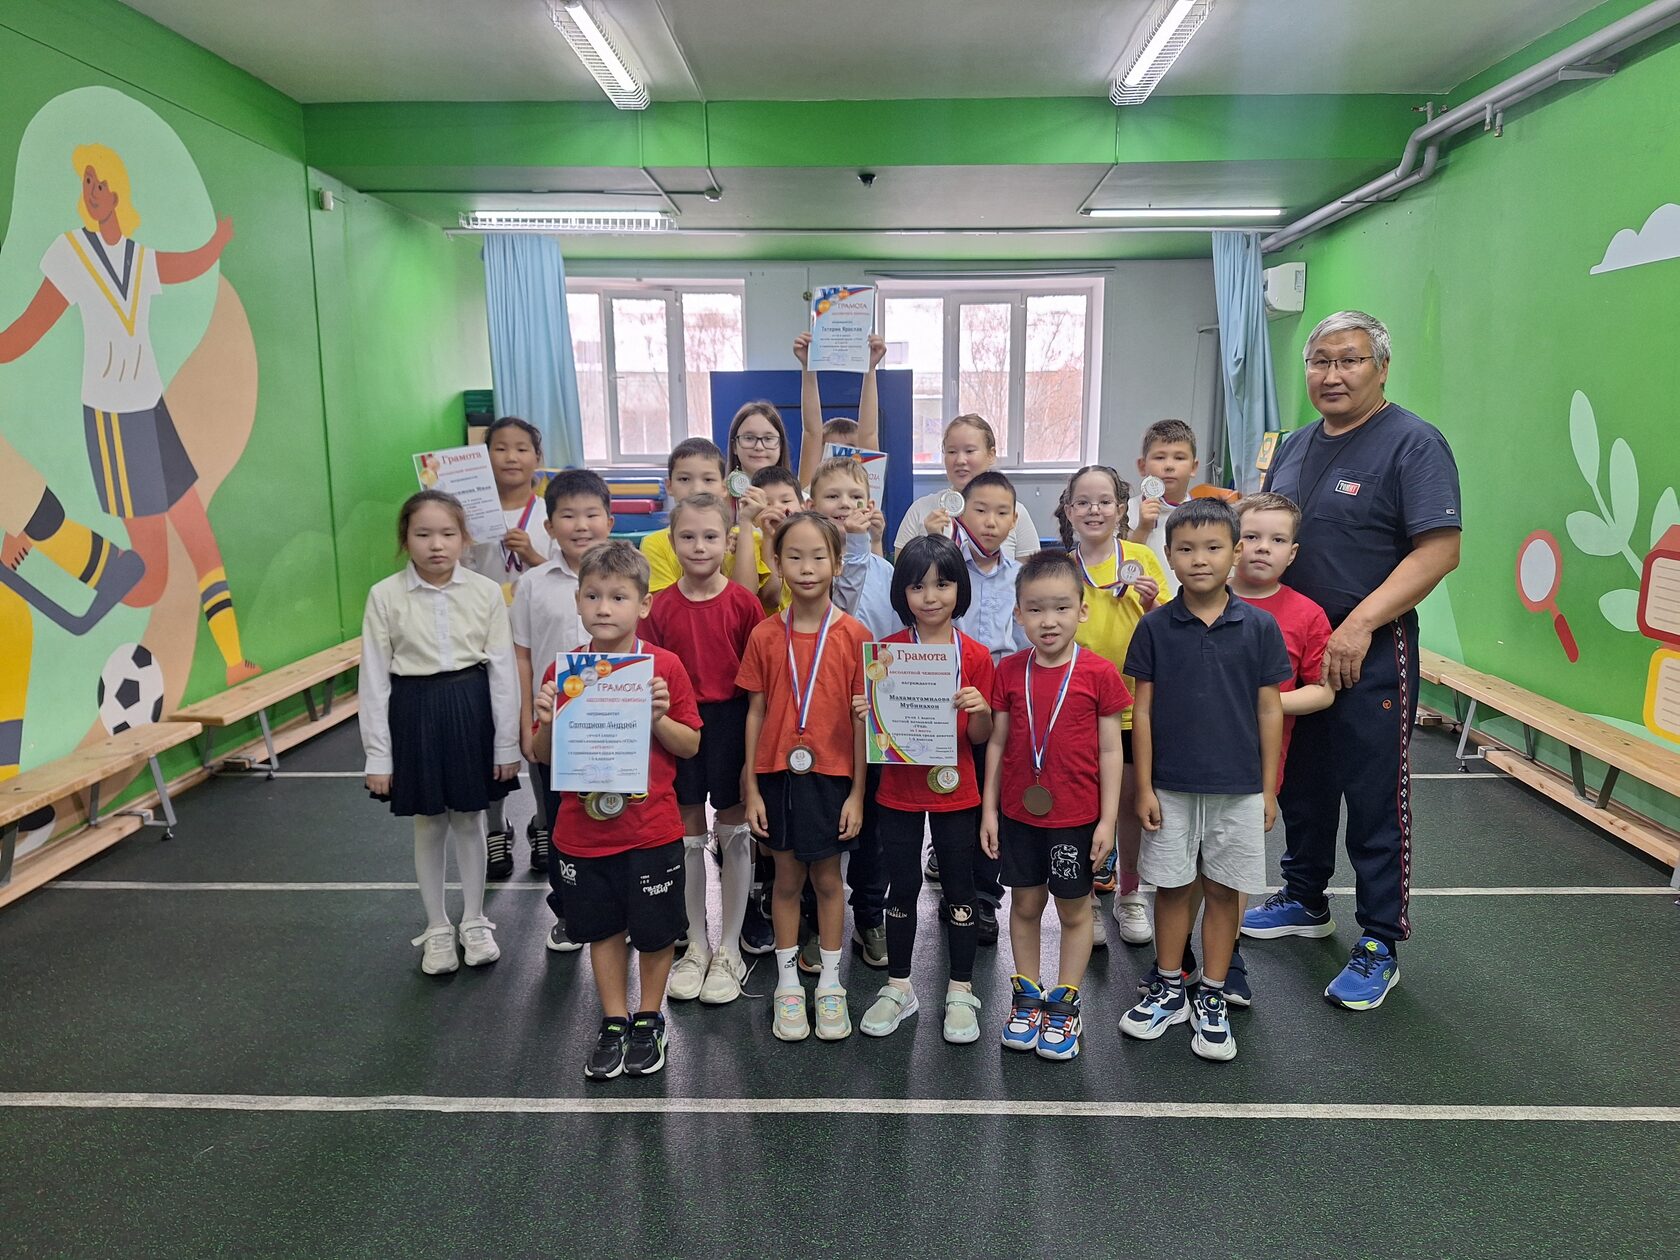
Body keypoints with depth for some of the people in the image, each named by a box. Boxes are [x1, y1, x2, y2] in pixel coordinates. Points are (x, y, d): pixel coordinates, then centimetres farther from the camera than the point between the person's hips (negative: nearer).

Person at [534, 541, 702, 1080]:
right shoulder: (562, 670, -2)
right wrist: (548, 722, -17)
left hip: (651, 828, -2)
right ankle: (614, 1023, 36)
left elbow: (690, 746, -5)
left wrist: (659, 718, -22)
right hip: (583, 829, 2)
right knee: (602, 929, 17)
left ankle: (650, 1020, 35)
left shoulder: (665, 667, -9)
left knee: (655, 932, 12)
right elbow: (544, 755, 4)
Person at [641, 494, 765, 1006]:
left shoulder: (743, 603, -6)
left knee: (735, 835, 7)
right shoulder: (660, 607, -1)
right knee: (688, 835, 12)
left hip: (733, 723, -2)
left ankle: (729, 949, 23)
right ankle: (696, 945, 28)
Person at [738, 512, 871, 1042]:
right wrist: (752, 789, 0)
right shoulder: (765, 635, -1)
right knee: (787, 879, 12)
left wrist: (857, 791, -6)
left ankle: (830, 985, 27)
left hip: (832, 774, -1)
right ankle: (788, 984, 27)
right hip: (778, 773, 1)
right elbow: (756, 712, 2)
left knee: (827, 878, 11)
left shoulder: (854, 635, -6)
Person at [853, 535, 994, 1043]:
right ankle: (898, 987, 28)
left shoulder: (976, 655, -4)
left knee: (959, 889, 9)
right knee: (902, 888, 11)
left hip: (955, 790, 0)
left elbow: (980, 737, -2)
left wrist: (980, 709, -22)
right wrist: (864, 714, -18)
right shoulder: (888, 650, -3)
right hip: (899, 790, 1)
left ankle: (960, 992, 25)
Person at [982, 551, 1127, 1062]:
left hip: (1076, 815, -2)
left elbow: (1110, 751, -5)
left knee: (1074, 909, 11)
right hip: (1018, 812, 3)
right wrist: (988, 808, 2)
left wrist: (1108, 818, -6)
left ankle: (1064, 1004, 26)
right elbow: (996, 743, 3)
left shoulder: (1099, 674, -10)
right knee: (1024, 904, 14)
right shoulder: (1009, 671, -2)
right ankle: (1027, 996, 31)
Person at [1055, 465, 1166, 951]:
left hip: (1133, 701, 0)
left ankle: (1129, 895, 28)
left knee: (1131, 801, 10)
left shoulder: (1141, 557, -2)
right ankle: (1087, 899, 23)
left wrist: (1151, 603, -16)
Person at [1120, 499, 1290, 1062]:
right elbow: (1143, 709, -2)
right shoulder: (1155, 627, -5)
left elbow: (1269, 710, 1)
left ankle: (1211, 999, 25)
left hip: (1238, 787, 0)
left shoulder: (1259, 627, -4)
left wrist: (1269, 790, 1)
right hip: (1170, 785, 0)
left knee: (1223, 890, 10)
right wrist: (1143, 787, -4)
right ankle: (1169, 990, 28)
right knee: (1172, 887, 11)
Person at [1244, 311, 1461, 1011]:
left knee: (1375, 798, 1)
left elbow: (1439, 551, -19)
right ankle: (1305, 902, 36)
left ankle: (1379, 945, 14)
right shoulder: (1294, 447, 12)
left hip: (1369, 654, -7)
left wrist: (1358, 625, -24)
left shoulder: (1413, 444, -10)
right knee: (1300, 782, 18)